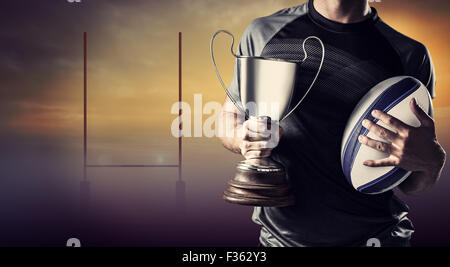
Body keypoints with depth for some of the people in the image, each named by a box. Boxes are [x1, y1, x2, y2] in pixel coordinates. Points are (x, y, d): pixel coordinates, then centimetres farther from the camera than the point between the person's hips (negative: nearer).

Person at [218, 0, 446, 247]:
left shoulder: (412, 57, -7)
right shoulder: (263, 33, -5)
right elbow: (229, 115, 6)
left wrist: (432, 160, -26)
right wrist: (244, 138, -17)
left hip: (376, 236, 0)